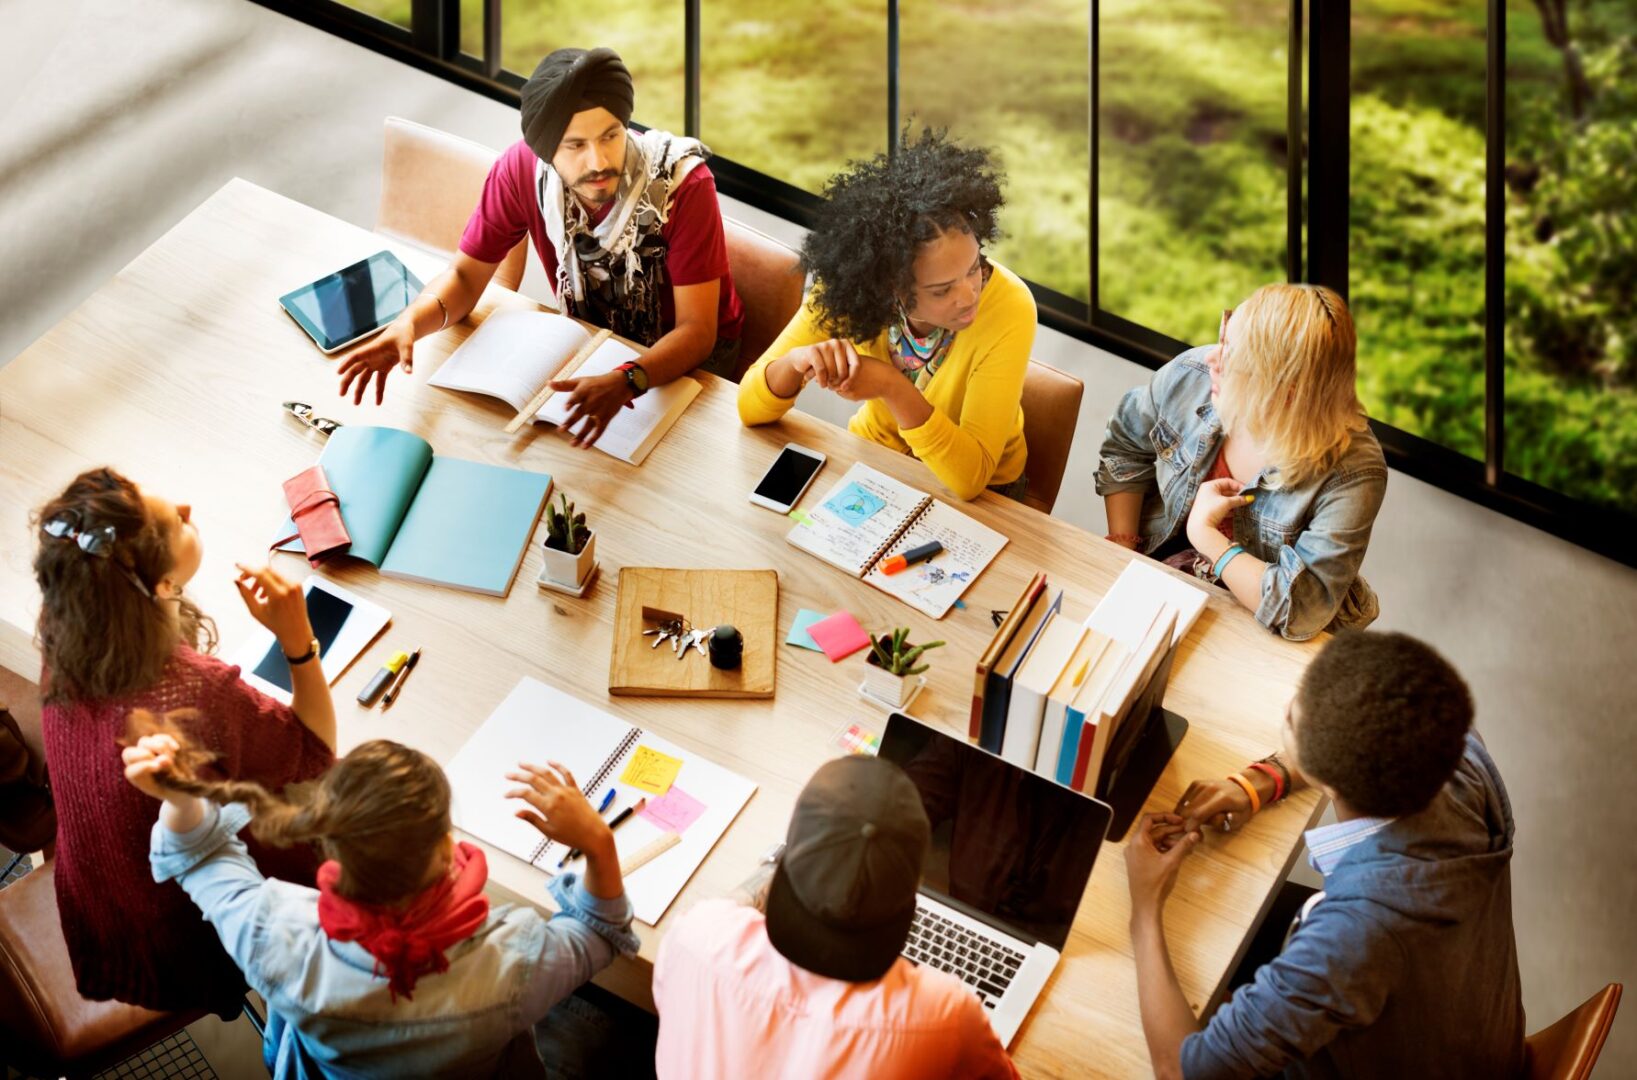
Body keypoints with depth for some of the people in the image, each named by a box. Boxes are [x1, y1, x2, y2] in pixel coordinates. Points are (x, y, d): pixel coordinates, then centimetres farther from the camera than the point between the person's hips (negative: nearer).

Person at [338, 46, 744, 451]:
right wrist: (409, 321, -33)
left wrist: (623, 383, -52)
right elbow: (466, 275, -10)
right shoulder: (521, 168, -21)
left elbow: (696, 330, -31)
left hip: (685, 350, -3)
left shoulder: (682, 183, -32)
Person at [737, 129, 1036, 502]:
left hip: (980, 494, -1)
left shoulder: (1008, 308, -26)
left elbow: (970, 476, -29)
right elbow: (752, 409, -16)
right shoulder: (853, 285, -20)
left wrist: (893, 388, -41)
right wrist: (795, 362, -36)